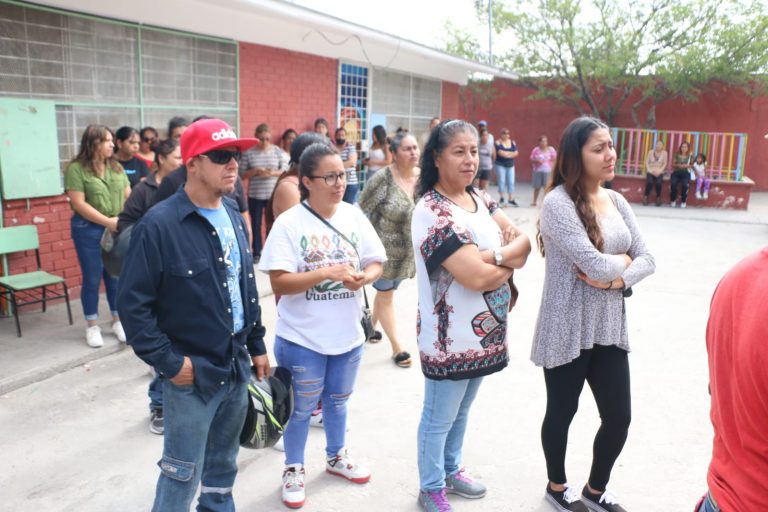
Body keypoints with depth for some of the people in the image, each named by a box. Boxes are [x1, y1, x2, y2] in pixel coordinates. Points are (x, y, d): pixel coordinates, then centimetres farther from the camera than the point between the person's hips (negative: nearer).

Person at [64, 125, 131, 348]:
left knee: (116, 277, 10)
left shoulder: (116, 167, 8)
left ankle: (118, 320, 23)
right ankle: (92, 326, 17)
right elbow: (79, 204, -13)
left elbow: (128, 195, 7)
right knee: (92, 279, 4)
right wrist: (107, 222, -17)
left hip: (117, 230, 4)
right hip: (89, 230, -4)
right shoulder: (76, 168, -8)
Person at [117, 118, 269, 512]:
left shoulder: (232, 215, 5)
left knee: (224, 460, 22)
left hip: (237, 367, 7)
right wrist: (169, 362, -16)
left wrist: (257, 345, 13)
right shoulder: (159, 224, -19)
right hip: (192, 374, -6)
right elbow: (132, 304, -17)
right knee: (183, 470, 9)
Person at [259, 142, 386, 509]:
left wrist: (364, 277, -21)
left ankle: (336, 457, 48)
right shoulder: (289, 223, -17)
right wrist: (327, 273, -30)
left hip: (348, 334, 5)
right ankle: (293, 469, 37)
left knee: (338, 400, 24)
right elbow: (279, 283, -21)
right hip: (303, 338, -4)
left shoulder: (354, 216, -3)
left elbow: (376, 262, 2)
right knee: (301, 408, 14)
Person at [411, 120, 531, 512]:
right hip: (450, 338, -8)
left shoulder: (480, 199, 6)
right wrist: (510, 263, -9)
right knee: (439, 419, 11)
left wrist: (493, 256, -20)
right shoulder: (432, 211, -21)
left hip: (484, 332, 8)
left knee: (461, 412, 25)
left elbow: (524, 242, -1)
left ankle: (451, 470, 45)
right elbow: (476, 278, -27)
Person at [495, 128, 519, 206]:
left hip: (510, 165, 4)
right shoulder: (498, 143, -3)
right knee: (501, 181, -4)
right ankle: (501, 198, 4)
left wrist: (506, 153, -13)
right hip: (500, 165, -4)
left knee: (511, 182, 1)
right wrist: (511, 153, -6)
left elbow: (516, 153, 0)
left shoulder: (513, 142, 10)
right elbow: (500, 153, -16)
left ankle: (511, 199, 5)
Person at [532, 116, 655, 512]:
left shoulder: (616, 201, 6)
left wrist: (616, 279, -15)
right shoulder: (558, 203, -17)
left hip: (609, 327, 6)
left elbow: (647, 260, 3)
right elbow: (595, 264, -25)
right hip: (567, 330, -6)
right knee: (562, 413, 13)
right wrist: (622, 261, -5)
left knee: (618, 418, 13)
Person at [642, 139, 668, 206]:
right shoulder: (651, 152, 8)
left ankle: (658, 198, -14)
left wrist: (659, 171, -15)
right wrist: (649, 170, -12)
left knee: (658, 183, -31)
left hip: (659, 172, 0)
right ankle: (645, 197, -17)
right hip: (651, 171, 0)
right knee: (650, 182, -32)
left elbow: (665, 163, -1)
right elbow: (646, 162, 2)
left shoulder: (664, 153, 5)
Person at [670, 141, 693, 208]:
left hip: (686, 173, -1)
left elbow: (692, 165, 9)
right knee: (673, 184, -32)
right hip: (676, 172, 1)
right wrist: (678, 165, -10)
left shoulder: (690, 156, 11)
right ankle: (673, 200, -13)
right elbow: (673, 164, 10)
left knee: (684, 185, -32)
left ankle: (683, 201, -15)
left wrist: (688, 166, -11)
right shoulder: (677, 155, 12)